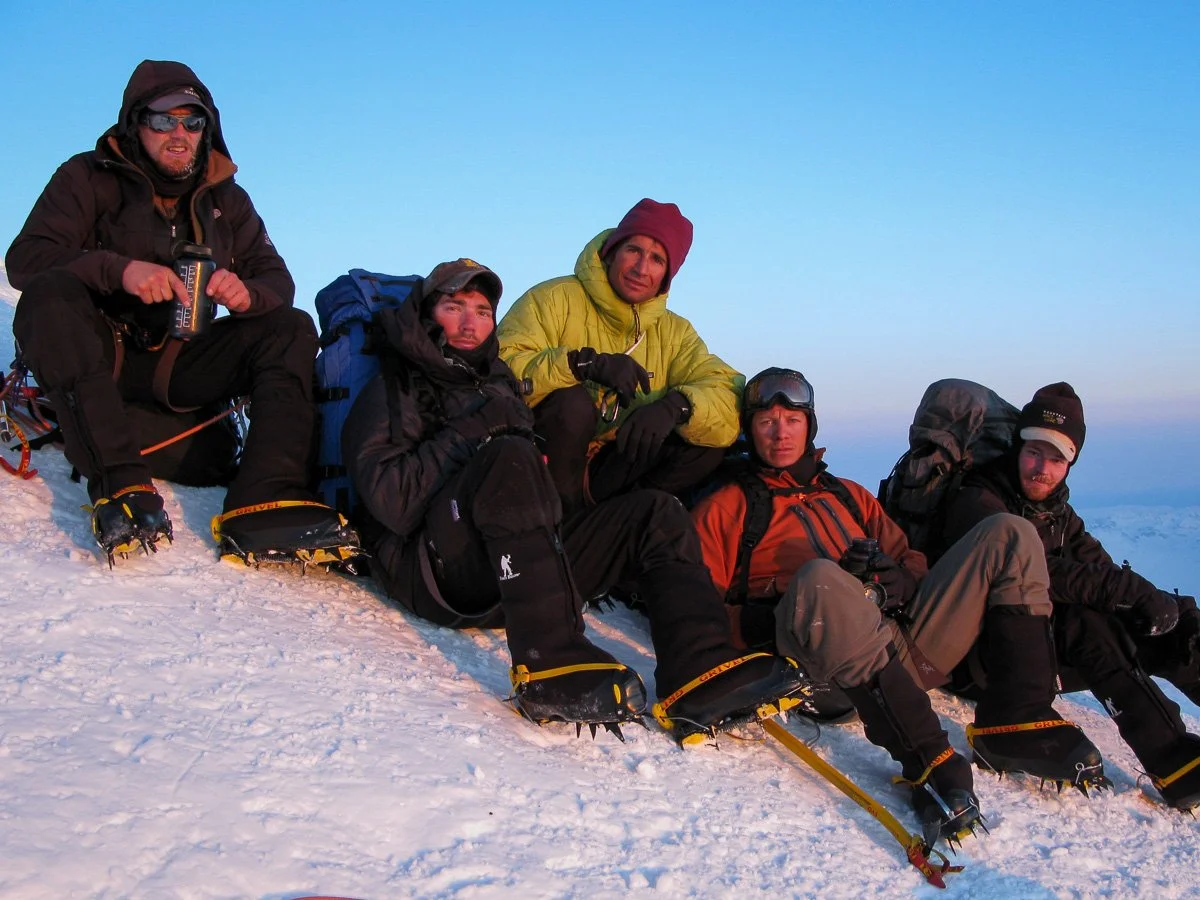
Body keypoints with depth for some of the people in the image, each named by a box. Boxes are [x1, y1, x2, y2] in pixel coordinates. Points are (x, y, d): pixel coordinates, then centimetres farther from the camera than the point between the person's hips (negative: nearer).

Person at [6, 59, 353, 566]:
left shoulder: (225, 199, 12)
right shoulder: (89, 178, 1)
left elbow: (277, 281, 5)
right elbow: (25, 260, -13)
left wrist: (247, 293, -21)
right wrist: (118, 268, -30)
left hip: (179, 364, 3)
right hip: (94, 359, -3)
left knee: (291, 330, -14)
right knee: (50, 296, -32)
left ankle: (267, 499, -35)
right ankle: (119, 484, -41)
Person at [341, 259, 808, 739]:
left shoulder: (499, 384, 29)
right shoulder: (393, 389, 8)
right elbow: (392, 503, -9)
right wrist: (471, 433, -11)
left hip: (519, 571, 7)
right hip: (436, 570, -6)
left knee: (655, 513, -5)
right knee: (508, 456, -32)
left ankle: (702, 673, -29)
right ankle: (549, 666, -44)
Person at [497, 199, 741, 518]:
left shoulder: (674, 332, 8)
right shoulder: (556, 299, -6)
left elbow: (729, 399, -8)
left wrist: (676, 406, -29)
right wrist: (585, 363, -33)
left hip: (614, 474, 4)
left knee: (707, 442, -14)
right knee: (572, 403, -32)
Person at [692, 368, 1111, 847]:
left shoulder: (850, 496, 32)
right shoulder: (724, 508, 17)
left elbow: (909, 560, 24)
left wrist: (900, 578, -1)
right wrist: (764, 619, -14)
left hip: (904, 642, 5)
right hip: (822, 663, -5)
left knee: (1008, 534, -3)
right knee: (819, 578, -38)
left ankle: (1019, 722, -15)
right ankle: (926, 760, -43)